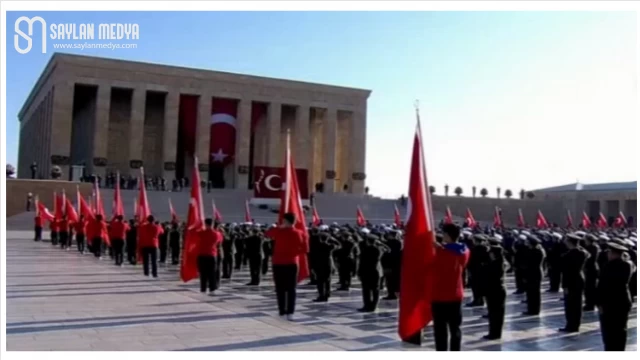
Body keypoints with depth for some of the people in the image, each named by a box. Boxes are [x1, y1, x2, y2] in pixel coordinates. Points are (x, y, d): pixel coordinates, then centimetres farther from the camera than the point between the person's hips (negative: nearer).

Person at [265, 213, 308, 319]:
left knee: (280, 289, 7)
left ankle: (282, 311, 8)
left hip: (278, 263, -1)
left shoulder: (278, 231, -6)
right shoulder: (300, 233, -2)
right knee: (291, 289, 4)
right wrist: (294, 252, 10)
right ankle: (290, 312, -4)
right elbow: (305, 250, -2)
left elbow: (267, 234, 14)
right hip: (292, 264, 1)